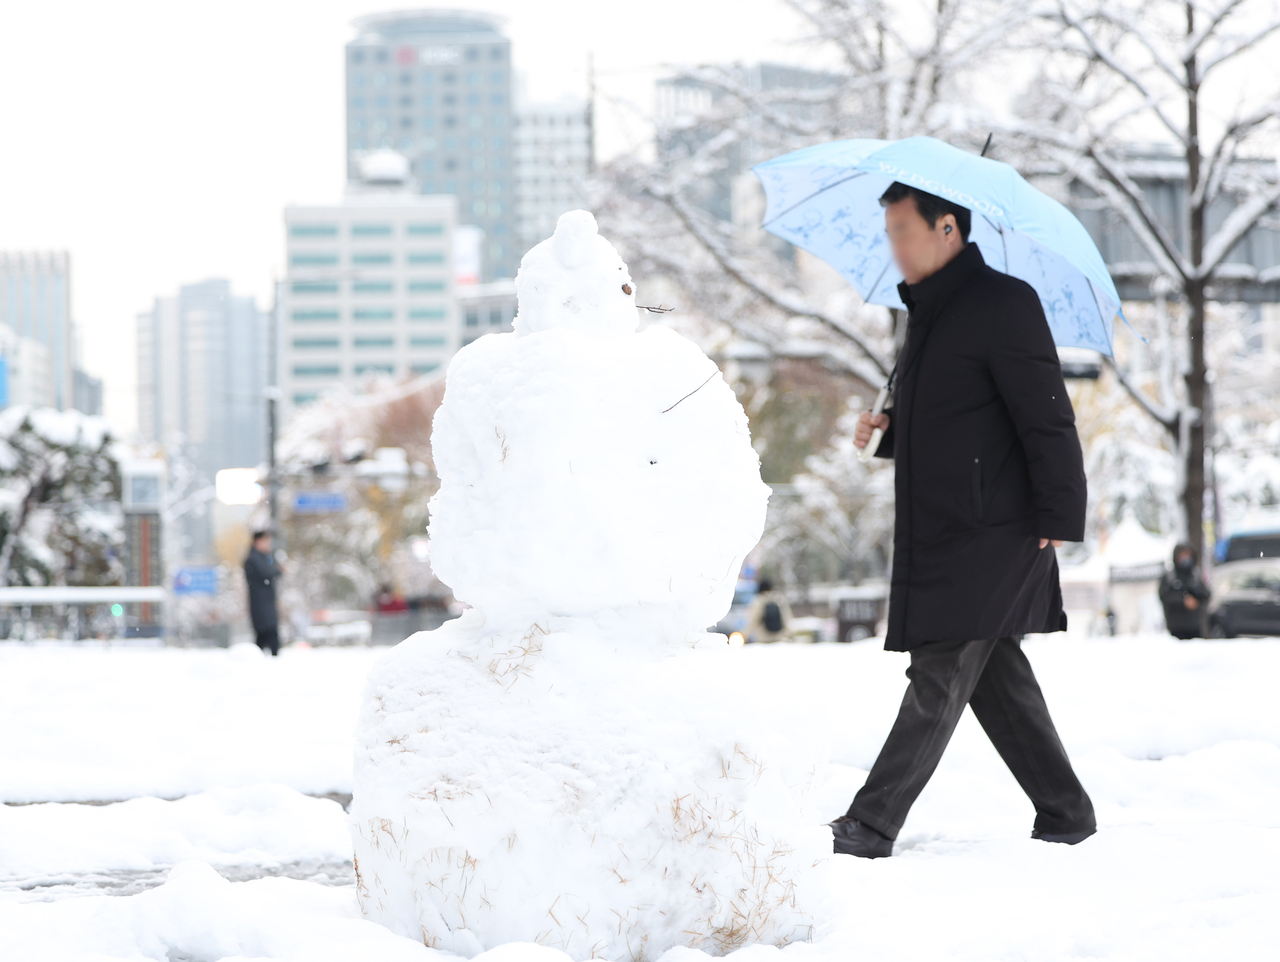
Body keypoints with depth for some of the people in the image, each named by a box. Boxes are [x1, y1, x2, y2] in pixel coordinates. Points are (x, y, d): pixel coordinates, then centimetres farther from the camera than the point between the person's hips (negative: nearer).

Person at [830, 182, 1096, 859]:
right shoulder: (929, 312, 17)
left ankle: (871, 823, -13)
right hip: (940, 537, 10)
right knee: (996, 680, 12)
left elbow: (1048, 420, -14)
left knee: (940, 677, -10)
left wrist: (1058, 516, -17)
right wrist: (888, 430, 9)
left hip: (991, 538, -10)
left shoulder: (1004, 303, -11)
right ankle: (1065, 815, 19)